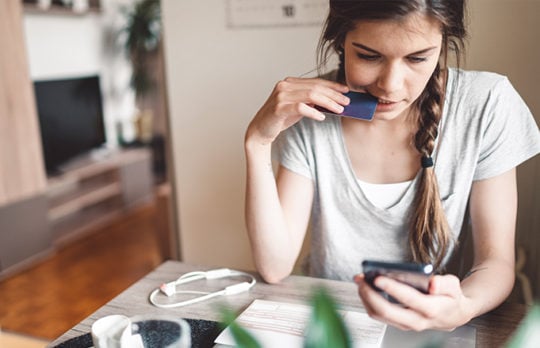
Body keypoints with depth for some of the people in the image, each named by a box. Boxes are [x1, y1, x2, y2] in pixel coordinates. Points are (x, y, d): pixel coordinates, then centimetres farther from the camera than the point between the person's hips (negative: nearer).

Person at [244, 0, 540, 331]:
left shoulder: (486, 104, -12)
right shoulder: (312, 110, -11)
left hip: (430, 318, 1)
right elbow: (275, 267, -13)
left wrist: (462, 309, -30)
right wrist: (258, 142, -23)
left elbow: (497, 260, -8)